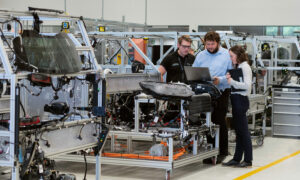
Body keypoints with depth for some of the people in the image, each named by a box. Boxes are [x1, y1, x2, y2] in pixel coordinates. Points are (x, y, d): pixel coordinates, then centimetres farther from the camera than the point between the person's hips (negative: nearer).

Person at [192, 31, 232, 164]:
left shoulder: (226, 55, 1)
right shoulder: (200, 56, 14)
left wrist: (220, 80, -19)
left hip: (221, 92, -4)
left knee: (219, 121, -5)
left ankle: (222, 152, 4)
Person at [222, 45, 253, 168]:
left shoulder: (245, 67, -10)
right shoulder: (238, 67, 17)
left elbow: (247, 85, -20)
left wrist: (232, 82, -19)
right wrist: (229, 79, -1)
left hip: (241, 99, -9)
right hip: (236, 99, 9)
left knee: (243, 130, -4)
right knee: (238, 130, 11)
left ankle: (248, 160, 1)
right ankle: (237, 158, 16)